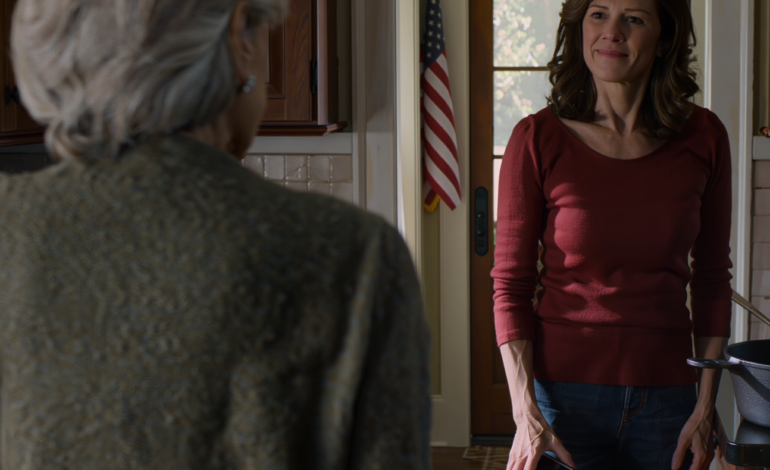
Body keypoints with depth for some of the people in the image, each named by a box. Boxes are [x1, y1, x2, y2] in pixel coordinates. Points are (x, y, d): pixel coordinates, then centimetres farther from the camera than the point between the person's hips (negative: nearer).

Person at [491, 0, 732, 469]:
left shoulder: (703, 138, -1)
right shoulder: (538, 140, -8)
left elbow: (711, 279, 7)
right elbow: (511, 286, -5)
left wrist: (706, 407, 3)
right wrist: (526, 412, -14)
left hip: (666, 393, 2)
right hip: (565, 390, -2)